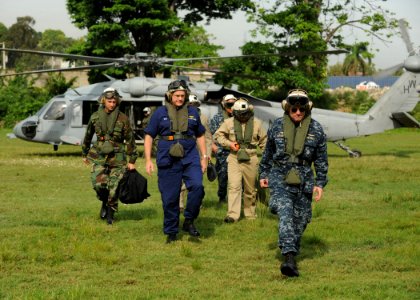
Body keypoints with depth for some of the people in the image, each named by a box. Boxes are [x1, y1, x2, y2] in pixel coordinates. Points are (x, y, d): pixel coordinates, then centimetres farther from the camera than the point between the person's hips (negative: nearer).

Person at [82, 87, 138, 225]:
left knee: (114, 188, -2)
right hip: (99, 156, 1)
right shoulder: (95, 117, 2)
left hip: (117, 157, -1)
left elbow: (130, 140, 0)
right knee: (99, 183, -15)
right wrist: (84, 154, 23)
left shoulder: (123, 119, -4)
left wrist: (132, 160, -1)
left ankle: (110, 214, 16)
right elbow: (88, 136, 16)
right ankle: (104, 202, 16)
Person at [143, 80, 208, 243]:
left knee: (197, 186, -22)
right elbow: (149, 136, 6)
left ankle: (189, 221, -6)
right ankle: (171, 233, 13)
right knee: (170, 198, 1)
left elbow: (200, 136, 21)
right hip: (168, 161, -1)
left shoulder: (192, 112, 12)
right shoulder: (160, 113, 4)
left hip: (190, 158, 1)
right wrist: (148, 160, -2)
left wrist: (204, 157, 13)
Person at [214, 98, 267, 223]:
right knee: (234, 186, -11)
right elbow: (218, 135, 11)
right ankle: (233, 215, -13)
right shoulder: (229, 122, 0)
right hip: (234, 158, -1)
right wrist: (228, 143, -6)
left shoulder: (256, 123, 3)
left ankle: (250, 213, 25)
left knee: (250, 188, 10)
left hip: (251, 159, 1)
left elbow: (264, 140, 12)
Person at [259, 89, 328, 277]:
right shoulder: (277, 126, 3)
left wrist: (320, 184, 4)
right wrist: (263, 174, 19)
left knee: (300, 218, 6)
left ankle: (291, 251, 29)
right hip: (279, 177, -2)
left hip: (303, 180, 2)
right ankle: (289, 257, -32)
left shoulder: (316, 129, 2)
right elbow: (268, 153, 16)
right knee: (285, 212, -21)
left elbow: (321, 159, 7)